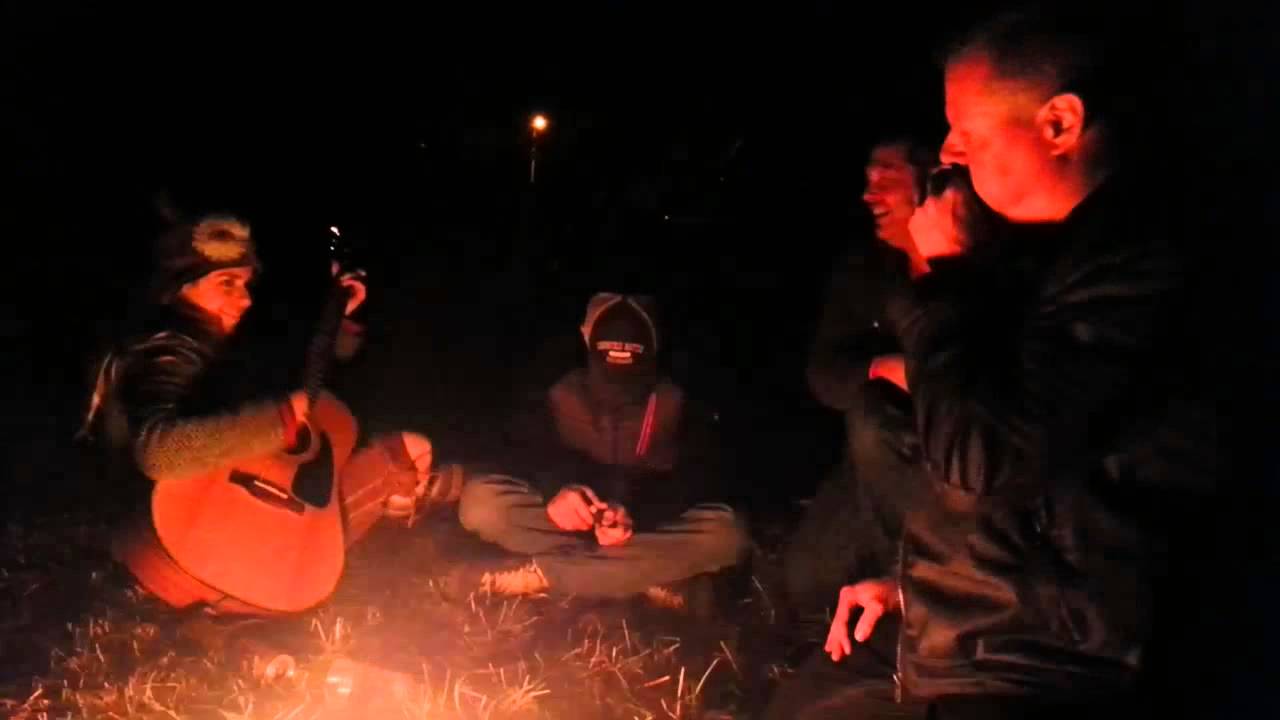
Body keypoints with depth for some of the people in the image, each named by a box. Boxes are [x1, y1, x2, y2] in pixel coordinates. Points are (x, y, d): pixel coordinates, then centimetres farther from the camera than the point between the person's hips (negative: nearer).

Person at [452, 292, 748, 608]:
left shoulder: (675, 405, 2)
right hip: (572, 521, 0)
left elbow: (699, 482, -11)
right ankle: (639, 575, -31)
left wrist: (635, 514, -30)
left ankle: (540, 573, -33)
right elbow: (523, 450, -7)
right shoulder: (562, 396, 6)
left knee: (725, 534, -32)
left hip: (646, 527, 0)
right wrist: (555, 489, -31)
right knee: (479, 498, -25)